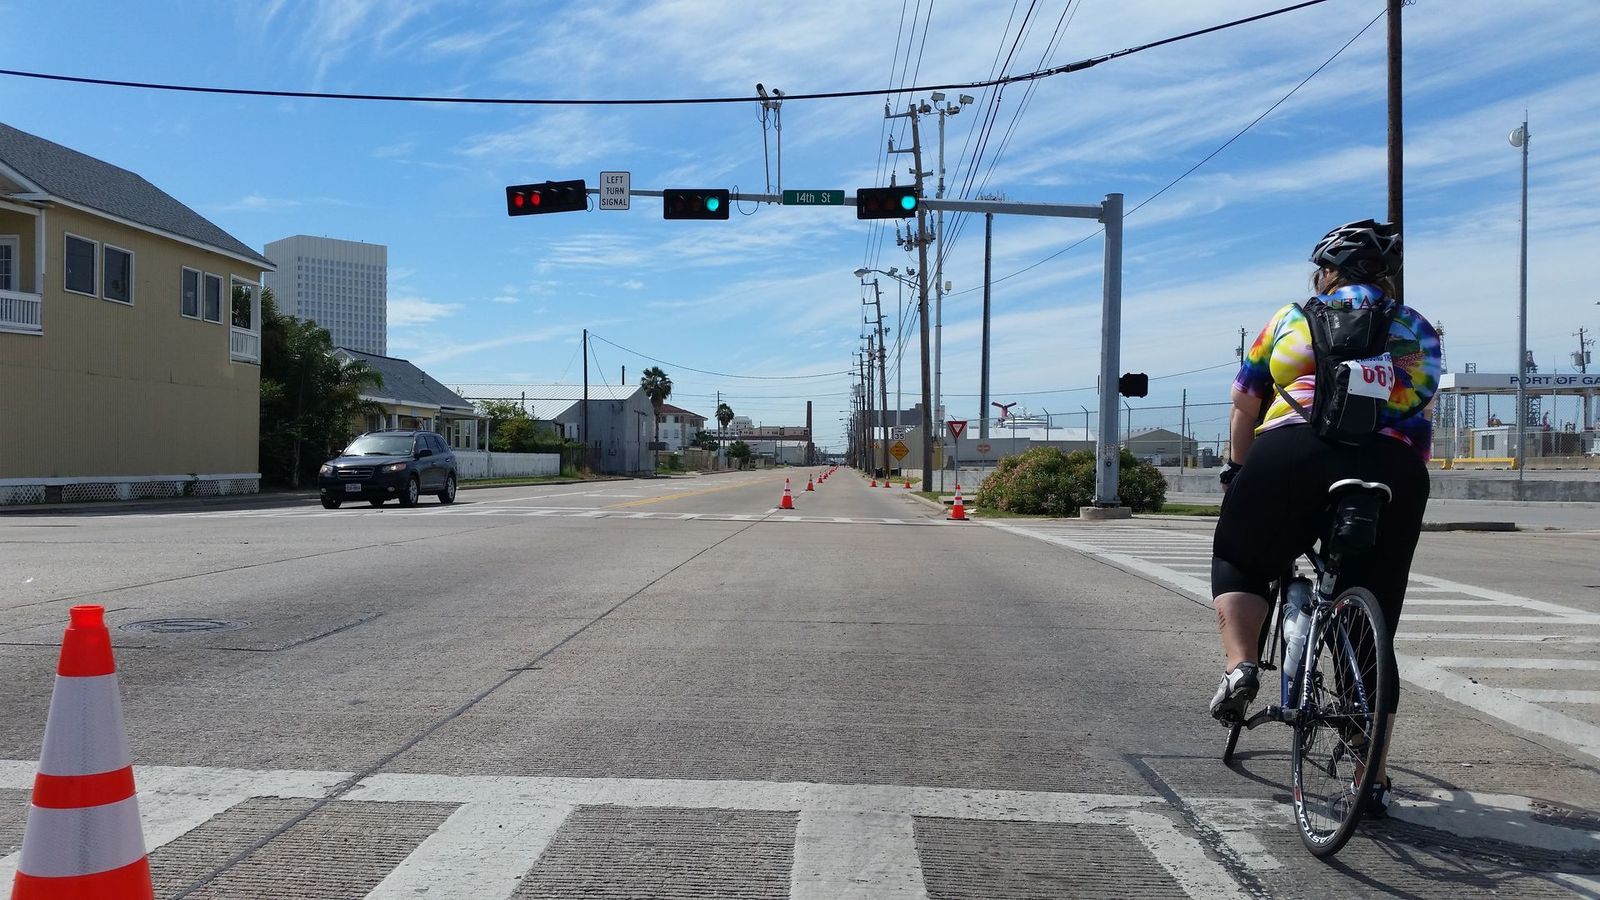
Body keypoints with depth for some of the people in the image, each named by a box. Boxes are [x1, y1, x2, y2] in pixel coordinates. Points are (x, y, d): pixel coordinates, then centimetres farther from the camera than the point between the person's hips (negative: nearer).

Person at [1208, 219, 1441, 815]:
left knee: (1238, 564, 23)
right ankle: (1373, 778, 16)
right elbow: (1420, 429, 20)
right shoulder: (1420, 333, 24)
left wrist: (1238, 471, 35)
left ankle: (1240, 665, -2)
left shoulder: (1294, 317, 19)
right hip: (1394, 471, 2)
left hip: (1293, 455, -2)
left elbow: (1245, 407, 22)